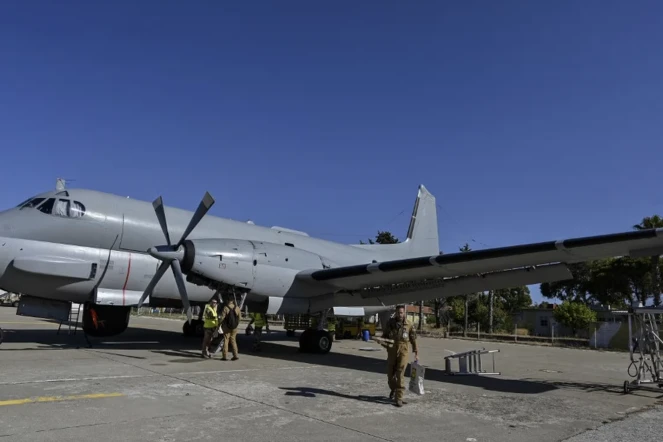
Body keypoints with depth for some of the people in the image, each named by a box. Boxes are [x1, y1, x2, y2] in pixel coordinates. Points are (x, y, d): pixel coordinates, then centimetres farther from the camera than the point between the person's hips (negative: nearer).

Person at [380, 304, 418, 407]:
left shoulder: (409, 324, -3)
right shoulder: (390, 323, 1)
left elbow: (413, 339, 4)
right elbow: (384, 335, 12)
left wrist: (416, 353, 4)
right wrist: (383, 342, -9)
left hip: (403, 352, -2)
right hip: (392, 351, 3)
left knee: (400, 375, -8)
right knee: (390, 374, 11)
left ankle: (399, 398, -4)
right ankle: (393, 390, 40)